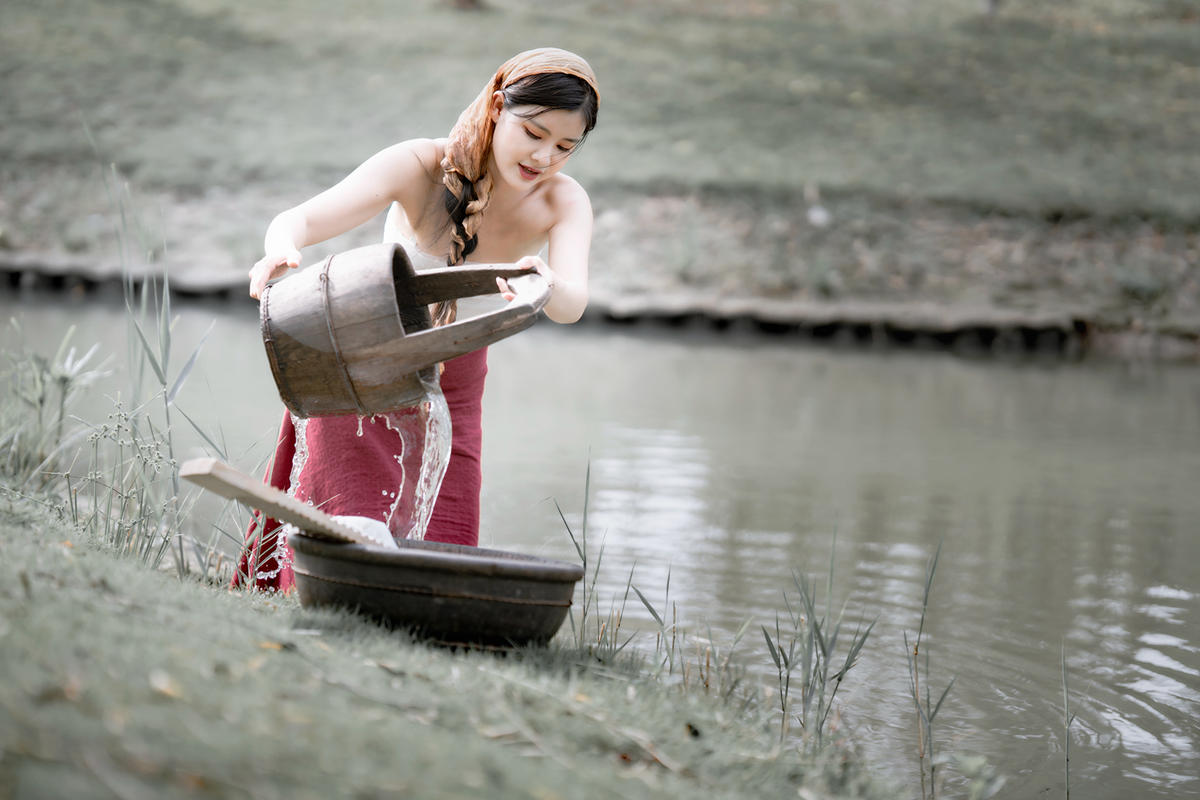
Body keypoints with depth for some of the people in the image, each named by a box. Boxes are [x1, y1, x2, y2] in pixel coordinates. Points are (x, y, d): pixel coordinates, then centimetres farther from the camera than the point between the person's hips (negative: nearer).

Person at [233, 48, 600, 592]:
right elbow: (299, 222, -31)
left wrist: (546, 286, -60)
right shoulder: (422, 168, -24)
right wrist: (281, 252, -56)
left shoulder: (563, 205, -17)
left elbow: (573, 303, -35)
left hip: (452, 393, 3)